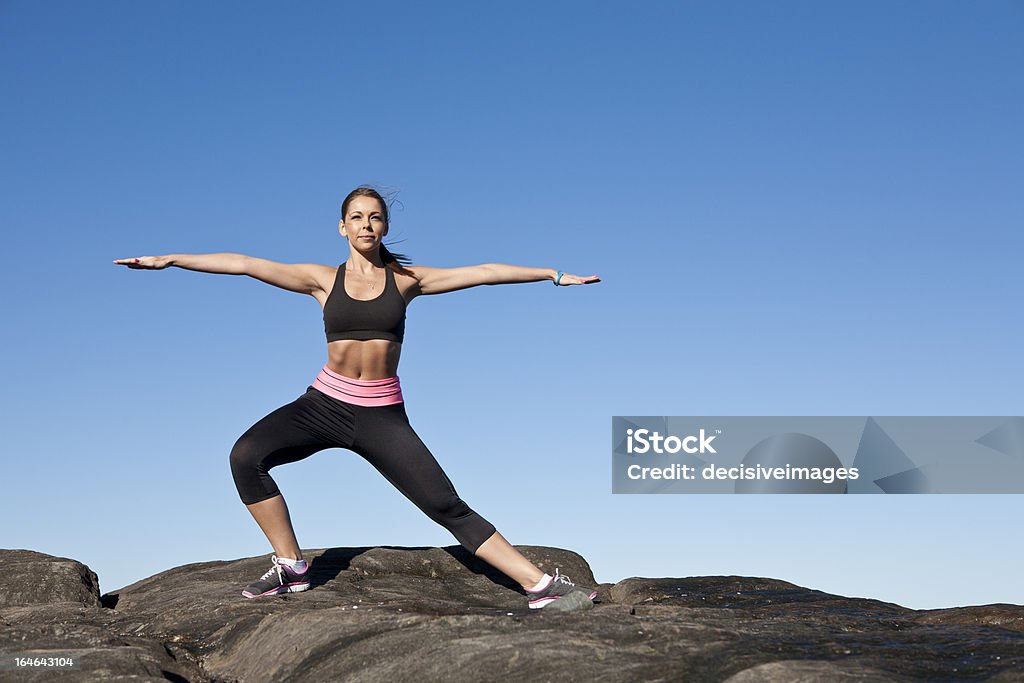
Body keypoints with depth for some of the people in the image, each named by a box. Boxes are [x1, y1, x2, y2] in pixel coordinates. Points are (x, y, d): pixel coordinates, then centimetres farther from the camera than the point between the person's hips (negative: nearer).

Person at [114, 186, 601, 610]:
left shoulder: (406, 279, 3)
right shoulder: (323, 280, 4)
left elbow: (482, 272, 0)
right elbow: (244, 264, -1)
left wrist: (552, 274, -2)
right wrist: (168, 259, -4)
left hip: (381, 415, -1)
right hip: (323, 403, 1)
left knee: (448, 507, -8)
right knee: (245, 455, -22)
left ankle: (541, 586, -4)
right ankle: (291, 567, -8)